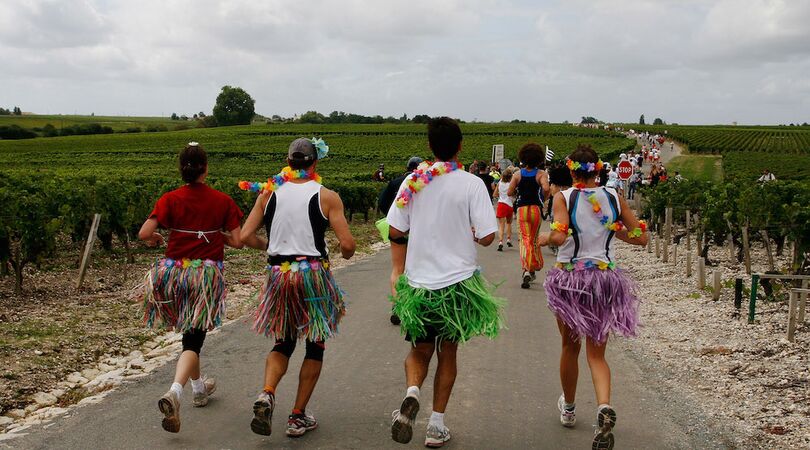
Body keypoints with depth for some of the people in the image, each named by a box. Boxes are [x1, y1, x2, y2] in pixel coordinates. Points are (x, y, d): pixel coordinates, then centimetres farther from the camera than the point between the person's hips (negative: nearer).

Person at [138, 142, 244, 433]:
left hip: (175, 271, 2)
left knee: (190, 332, 23)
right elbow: (237, 241, -6)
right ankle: (174, 392, -24)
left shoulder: (170, 199, -5)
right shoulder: (222, 201, -4)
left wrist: (155, 239, 8)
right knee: (193, 338, -1)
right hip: (207, 274, -2)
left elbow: (144, 234, -14)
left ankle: (199, 387, 38)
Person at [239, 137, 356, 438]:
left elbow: (246, 236, -1)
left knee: (283, 343, 20)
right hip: (313, 273, -3)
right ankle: (298, 417, 17)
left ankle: (266, 394, -7)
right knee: (315, 346, 14)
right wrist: (345, 253, 12)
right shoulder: (327, 197, -6)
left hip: (278, 275, 3)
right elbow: (347, 244, -11)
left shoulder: (269, 193, 3)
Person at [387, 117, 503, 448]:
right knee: (448, 352, 15)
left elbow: (395, 232, -1)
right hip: (458, 281, -1)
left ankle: (411, 394, -13)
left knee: (420, 349, 17)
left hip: (419, 281, 1)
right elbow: (487, 236, -12)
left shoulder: (414, 181, -3)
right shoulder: (472, 184, -10)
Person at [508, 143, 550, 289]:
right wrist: (543, 197, -2)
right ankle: (532, 269, 21)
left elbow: (510, 192, -3)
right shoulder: (541, 173, -6)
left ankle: (526, 269, -20)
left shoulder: (517, 174, 0)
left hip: (521, 209, 0)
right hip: (536, 208, 0)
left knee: (525, 238, -1)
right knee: (534, 239, 15)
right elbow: (546, 188, -22)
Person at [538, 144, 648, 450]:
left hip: (569, 278, -1)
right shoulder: (614, 197, 0)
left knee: (570, 347, 19)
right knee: (596, 354, 8)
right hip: (605, 278, 2)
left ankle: (568, 409, 37)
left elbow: (559, 237, -24)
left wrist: (545, 238, -2)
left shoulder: (563, 198, -9)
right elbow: (641, 238, 3)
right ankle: (604, 407, -20)